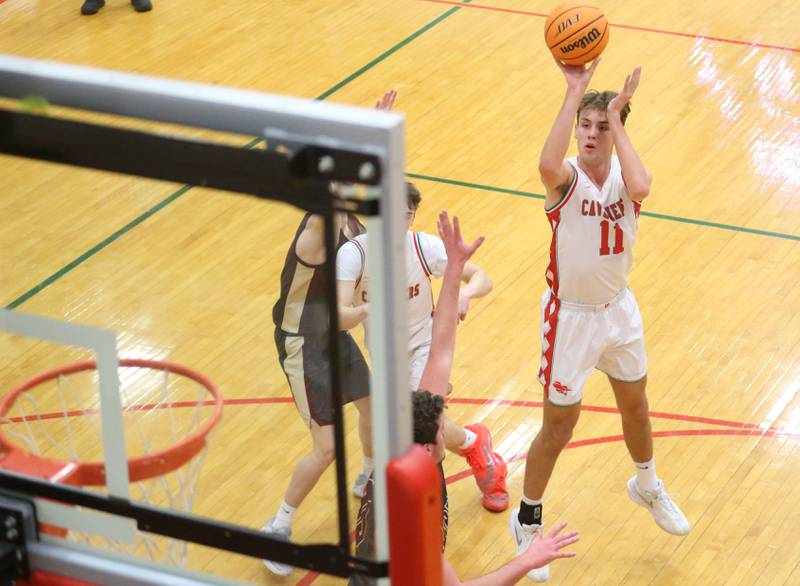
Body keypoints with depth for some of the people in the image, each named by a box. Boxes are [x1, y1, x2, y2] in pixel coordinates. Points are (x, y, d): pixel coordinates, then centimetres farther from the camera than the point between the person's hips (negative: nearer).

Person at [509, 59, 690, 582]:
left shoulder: (623, 173, -10)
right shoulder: (567, 177, -20)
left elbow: (640, 187, -36)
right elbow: (548, 165, -47)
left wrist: (617, 117, -31)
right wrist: (575, 91, -45)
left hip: (619, 308, 4)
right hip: (571, 316, -4)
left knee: (636, 406, 24)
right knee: (559, 427, 5)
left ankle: (648, 487, 53)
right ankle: (528, 521, 27)